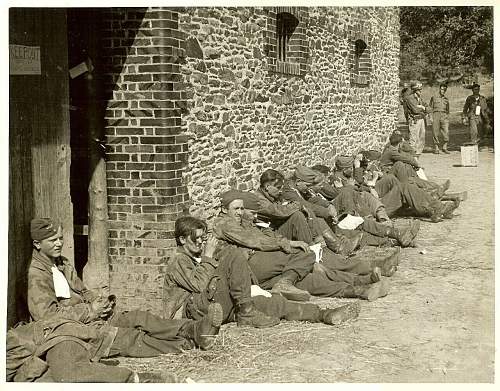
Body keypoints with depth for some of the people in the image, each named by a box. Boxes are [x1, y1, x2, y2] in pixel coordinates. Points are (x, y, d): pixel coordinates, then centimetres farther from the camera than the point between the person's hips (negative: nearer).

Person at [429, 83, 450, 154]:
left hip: (444, 116, 2)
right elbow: (430, 108, 7)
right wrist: (431, 117, -4)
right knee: (435, 133, -4)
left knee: (446, 132, -8)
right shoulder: (434, 98, 9)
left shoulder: (446, 99, 18)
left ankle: (445, 148, 2)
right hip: (436, 115, -2)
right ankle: (436, 148, 2)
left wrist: (447, 118, 12)